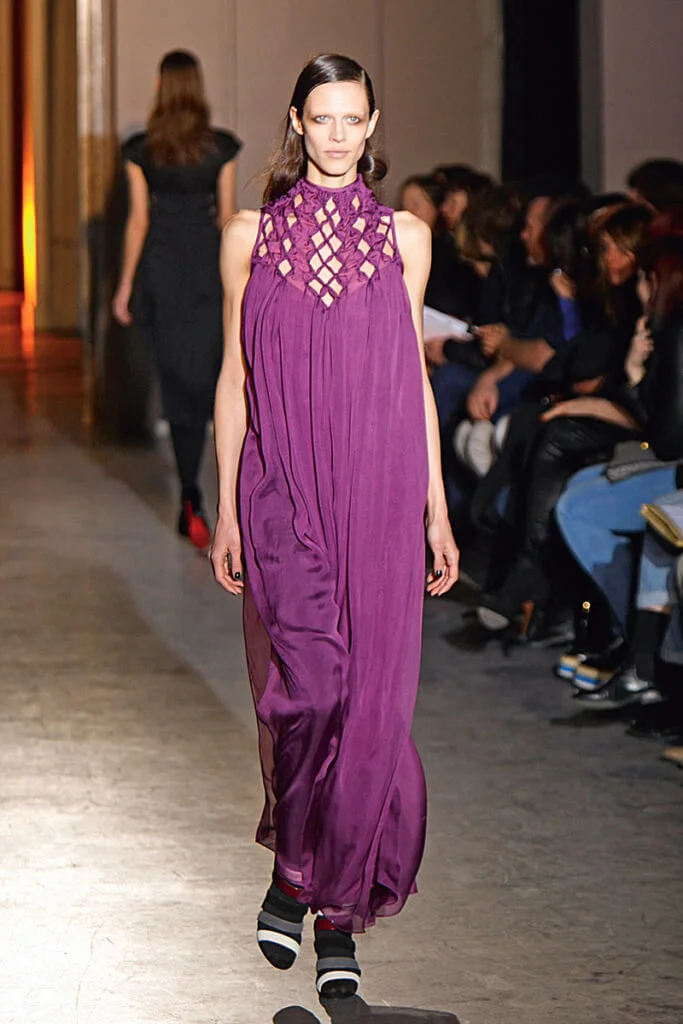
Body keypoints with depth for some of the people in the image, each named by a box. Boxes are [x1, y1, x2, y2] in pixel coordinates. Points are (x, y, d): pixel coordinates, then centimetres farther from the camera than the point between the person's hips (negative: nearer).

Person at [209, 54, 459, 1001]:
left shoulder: (404, 237, 8)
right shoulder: (252, 236, 6)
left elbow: (415, 383, 11)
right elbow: (235, 379, 8)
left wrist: (437, 514, 8)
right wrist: (227, 509, 5)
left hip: (380, 496, 1)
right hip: (284, 492, -1)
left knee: (371, 699, -2)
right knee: (310, 686, -11)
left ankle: (338, 913, 9)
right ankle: (293, 868, 14)